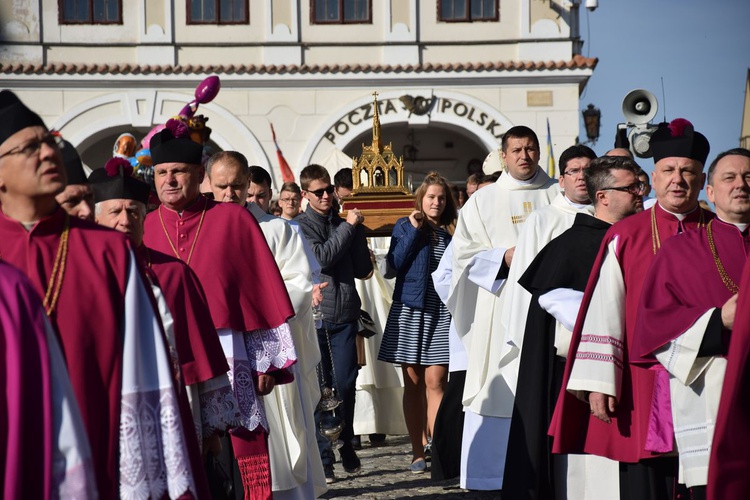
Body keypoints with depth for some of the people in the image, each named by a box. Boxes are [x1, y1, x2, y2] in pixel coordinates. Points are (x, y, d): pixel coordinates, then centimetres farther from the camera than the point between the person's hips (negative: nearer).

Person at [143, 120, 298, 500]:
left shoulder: (233, 220, 2)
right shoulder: (142, 230, 7)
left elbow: (264, 293, 2)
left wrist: (267, 361, -1)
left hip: (228, 357, -2)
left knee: (241, 463, 0)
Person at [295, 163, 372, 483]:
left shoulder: (344, 223, 12)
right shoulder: (300, 226, 1)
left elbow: (363, 269, 7)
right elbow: (321, 258, -15)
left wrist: (356, 228, -2)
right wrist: (349, 227, -8)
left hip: (345, 316, 3)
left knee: (346, 385, 5)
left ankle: (347, 447, 19)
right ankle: (323, 457, 7)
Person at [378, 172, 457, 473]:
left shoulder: (452, 231, 11)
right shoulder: (404, 226, 6)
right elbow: (395, 263, -7)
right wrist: (413, 230, -9)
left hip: (441, 312, 1)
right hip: (409, 310, -1)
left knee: (435, 381, -8)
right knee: (413, 383, 4)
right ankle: (417, 452, 11)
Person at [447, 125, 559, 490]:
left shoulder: (558, 195, 12)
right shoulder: (483, 200, 10)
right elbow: (464, 253, 3)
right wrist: (504, 257, -10)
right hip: (500, 308, -1)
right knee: (498, 387, -2)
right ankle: (491, 473, 5)